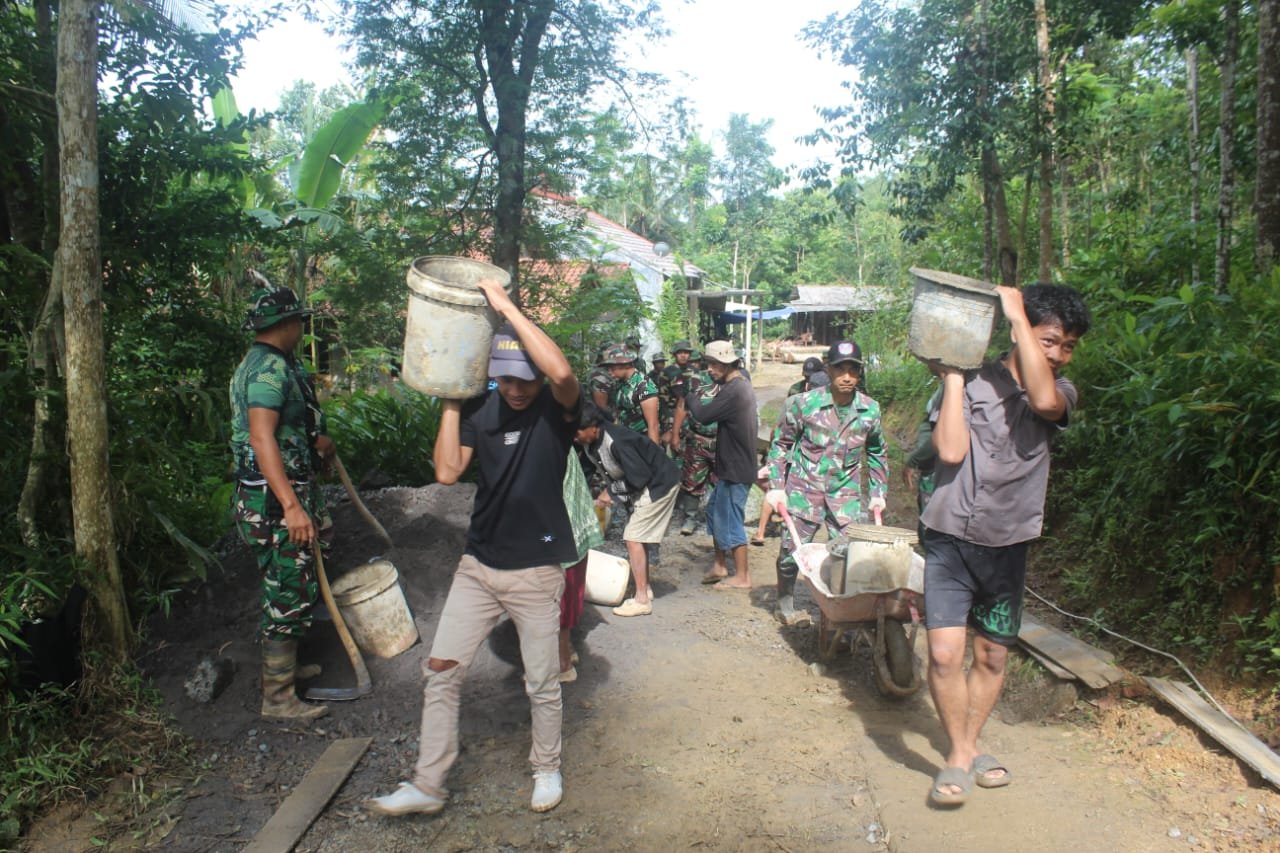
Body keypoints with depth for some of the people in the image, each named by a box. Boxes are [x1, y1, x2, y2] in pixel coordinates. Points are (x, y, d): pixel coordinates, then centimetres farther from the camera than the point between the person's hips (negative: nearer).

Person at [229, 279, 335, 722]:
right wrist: (291, 505, -35)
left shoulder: (257, 362, 16)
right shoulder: (271, 366, -18)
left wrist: (316, 440, 14)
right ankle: (278, 697, 7)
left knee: (284, 589, 22)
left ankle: (282, 667, 37)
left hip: (273, 497, 11)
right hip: (276, 501, -11)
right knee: (290, 595, -3)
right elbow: (261, 437, -30)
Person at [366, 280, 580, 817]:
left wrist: (506, 307, -29)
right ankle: (427, 787, 20)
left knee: (542, 683, 10)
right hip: (478, 566, 4)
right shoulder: (480, 412, 2)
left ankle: (547, 770, 34)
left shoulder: (557, 409, -11)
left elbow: (562, 372, -34)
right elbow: (446, 471, -5)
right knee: (441, 671, 6)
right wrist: (450, 403, -9)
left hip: (536, 570, -4)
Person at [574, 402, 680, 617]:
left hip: (659, 484, -9)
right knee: (637, 537, 15)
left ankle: (642, 600, -5)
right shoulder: (589, 442, -5)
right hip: (644, 486, 9)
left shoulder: (616, 442, -32)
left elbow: (640, 477, -26)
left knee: (633, 538, -10)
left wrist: (611, 491, -15)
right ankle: (645, 588, 26)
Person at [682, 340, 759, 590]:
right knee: (715, 510, 18)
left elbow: (703, 415, -23)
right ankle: (720, 565, 28)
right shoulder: (740, 385, 11)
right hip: (731, 465, 10)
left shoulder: (734, 390, -23)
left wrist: (690, 396, -6)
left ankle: (742, 576, 9)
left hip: (736, 469, -10)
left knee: (730, 521, -1)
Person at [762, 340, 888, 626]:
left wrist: (878, 493, 11)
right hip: (804, 490, -2)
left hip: (846, 494, 2)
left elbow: (877, 453, 15)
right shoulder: (803, 404, -9)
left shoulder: (870, 410, 0)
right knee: (792, 550, 5)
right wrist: (776, 487, -5)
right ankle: (784, 604, 27)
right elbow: (780, 443, 0)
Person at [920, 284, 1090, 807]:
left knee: (992, 656, 13)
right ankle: (960, 754, 10)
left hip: (1007, 545, 3)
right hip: (950, 538, -3)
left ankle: (969, 747, 33)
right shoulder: (972, 381, -5)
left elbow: (1042, 400, -23)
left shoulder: (1060, 391, 3)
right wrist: (952, 378, -14)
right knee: (945, 652, -11)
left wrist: (1018, 314, -18)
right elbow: (951, 451, -17)